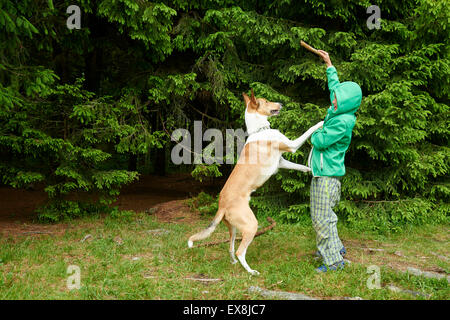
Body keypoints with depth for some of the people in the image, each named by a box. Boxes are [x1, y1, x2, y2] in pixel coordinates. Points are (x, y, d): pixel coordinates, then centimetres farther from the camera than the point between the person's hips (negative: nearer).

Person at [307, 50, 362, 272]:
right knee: (318, 215, 18)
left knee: (323, 217, -5)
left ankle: (334, 260, 5)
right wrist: (329, 65, 33)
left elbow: (322, 141, -21)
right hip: (321, 173, 10)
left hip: (328, 174, -10)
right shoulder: (338, 112, 8)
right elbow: (334, 86, 24)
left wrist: (315, 135, 1)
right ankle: (336, 247, 32)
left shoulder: (344, 122, -19)